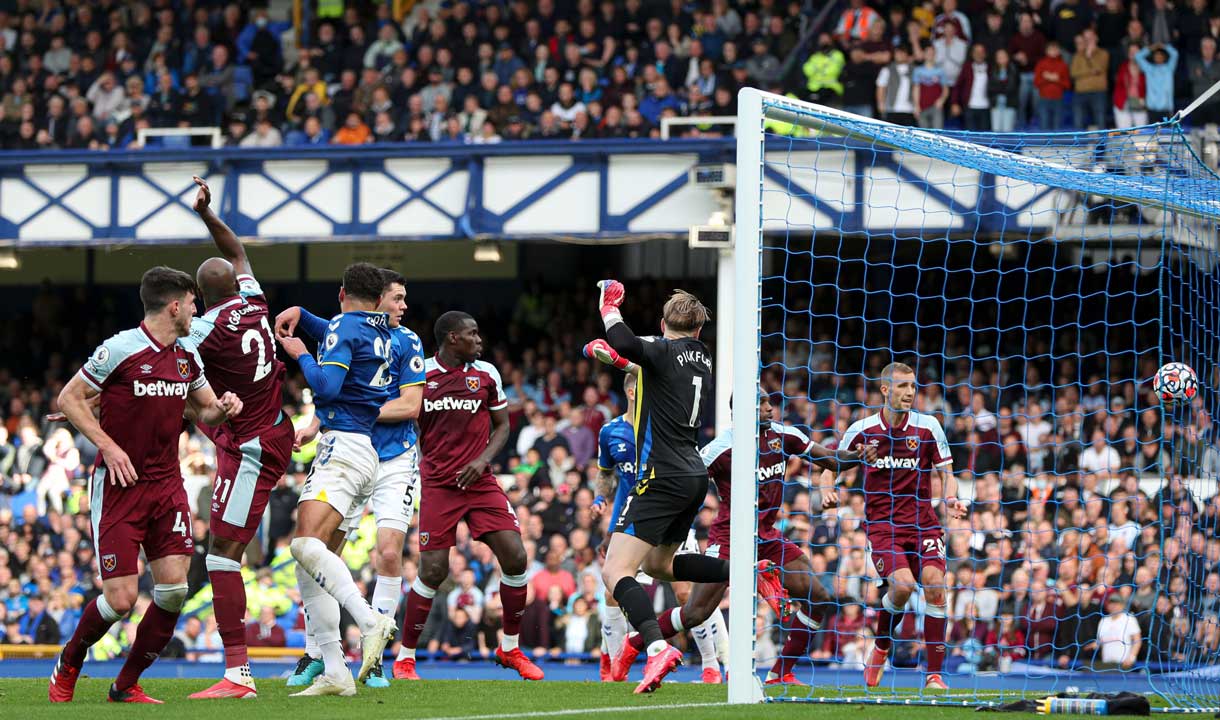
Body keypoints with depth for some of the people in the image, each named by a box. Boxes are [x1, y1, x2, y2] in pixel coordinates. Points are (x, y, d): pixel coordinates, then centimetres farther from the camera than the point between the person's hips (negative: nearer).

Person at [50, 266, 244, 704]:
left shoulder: (186, 357, 9)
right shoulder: (121, 349, -11)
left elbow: (205, 410, 22)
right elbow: (68, 398, -6)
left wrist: (222, 407, -2)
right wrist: (107, 445, -15)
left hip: (166, 485, 6)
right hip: (118, 487, -6)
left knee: (174, 585, -9)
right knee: (121, 597, -10)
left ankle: (127, 685, 7)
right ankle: (68, 665, 19)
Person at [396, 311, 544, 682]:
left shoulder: (486, 374, 6)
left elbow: (502, 426, 12)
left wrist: (483, 459, -5)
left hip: (480, 482, 3)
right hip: (437, 484, -3)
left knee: (515, 557, -8)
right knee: (433, 571, -10)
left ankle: (510, 648, 9)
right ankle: (405, 658, 5)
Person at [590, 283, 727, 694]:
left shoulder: (665, 351, -9)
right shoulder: (702, 359, 15)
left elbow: (624, 343, -29)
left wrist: (609, 305, -12)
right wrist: (616, 358, 37)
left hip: (662, 478, -8)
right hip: (694, 477, 8)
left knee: (615, 571, -14)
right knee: (657, 563, 29)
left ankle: (658, 648, -36)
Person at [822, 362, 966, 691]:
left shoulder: (928, 426, 1)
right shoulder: (862, 430, 0)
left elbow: (945, 473, 7)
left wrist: (951, 499, -13)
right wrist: (828, 491, -6)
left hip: (922, 522, 1)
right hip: (881, 524, -1)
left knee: (934, 584, -18)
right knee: (902, 583, -23)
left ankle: (934, 674, -9)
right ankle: (880, 647, 7)